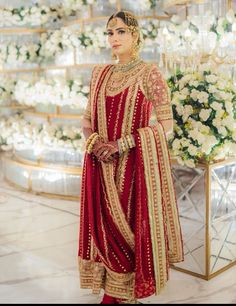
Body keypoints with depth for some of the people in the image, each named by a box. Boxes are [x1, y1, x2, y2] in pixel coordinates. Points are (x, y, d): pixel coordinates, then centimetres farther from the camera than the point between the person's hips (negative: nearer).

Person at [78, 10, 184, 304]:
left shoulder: (149, 73, -6)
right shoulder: (100, 73, 10)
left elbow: (166, 123, -11)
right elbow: (88, 117, 13)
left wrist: (120, 143, -17)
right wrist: (94, 141, -9)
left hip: (135, 163, -5)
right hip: (101, 164, 5)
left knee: (132, 225, 3)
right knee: (105, 225, 9)